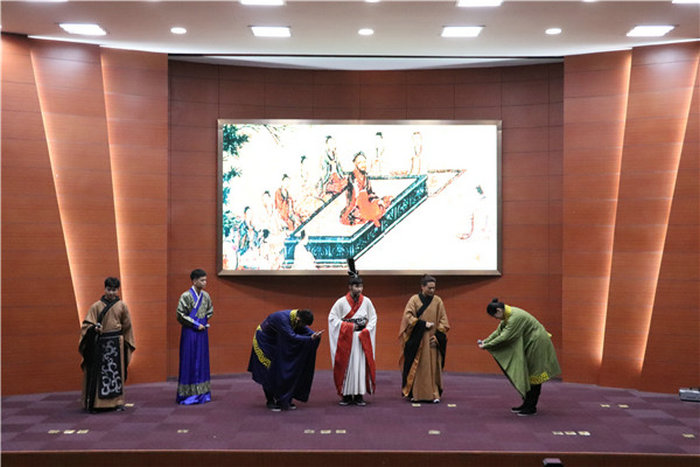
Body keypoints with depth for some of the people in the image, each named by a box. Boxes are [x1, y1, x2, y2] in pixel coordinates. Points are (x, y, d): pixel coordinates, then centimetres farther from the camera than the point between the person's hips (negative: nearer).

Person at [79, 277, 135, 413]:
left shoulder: (122, 306, 4)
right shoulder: (96, 306, 0)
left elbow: (127, 325, 11)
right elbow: (87, 324, -3)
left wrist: (126, 343, 12)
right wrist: (94, 328, -24)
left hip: (116, 343, 1)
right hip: (100, 343, -1)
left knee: (117, 371, 6)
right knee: (98, 373, -1)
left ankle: (117, 401, 14)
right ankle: (95, 403, 5)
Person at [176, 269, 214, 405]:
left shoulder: (206, 296, 6)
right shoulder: (186, 296, -11)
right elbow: (180, 315, -13)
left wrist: (204, 323, 8)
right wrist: (196, 325, -13)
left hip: (202, 332, 6)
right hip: (190, 333, -6)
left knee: (202, 361, 9)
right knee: (189, 362, -2)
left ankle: (201, 393, 16)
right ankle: (187, 393, 4)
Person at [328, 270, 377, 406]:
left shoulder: (367, 301, 3)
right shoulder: (341, 302, -3)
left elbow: (373, 318, 9)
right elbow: (332, 318, -2)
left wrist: (366, 331, -7)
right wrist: (349, 327, -8)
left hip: (362, 339, 2)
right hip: (345, 339, -1)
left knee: (361, 365, -2)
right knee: (346, 365, -3)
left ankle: (359, 395, 3)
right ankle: (346, 395, 3)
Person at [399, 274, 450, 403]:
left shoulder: (438, 301, 5)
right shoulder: (414, 299, 0)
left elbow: (443, 321, 5)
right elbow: (408, 316, -8)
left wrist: (437, 336, -6)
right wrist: (423, 324, -15)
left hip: (431, 340, 1)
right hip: (416, 340, -1)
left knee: (433, 367, 0)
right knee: (416, 367, 0)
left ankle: (434, 394, 4)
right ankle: (414, 393, 7)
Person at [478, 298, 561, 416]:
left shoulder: (515, 317, -28)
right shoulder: (508, 314, 2)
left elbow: (504, 337, -27)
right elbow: (499, 331, 9)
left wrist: (486, 346, -20)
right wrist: (485, 341, 0)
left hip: (537, 344, -10)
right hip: (529, 344, 10)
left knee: (534, 375, -2)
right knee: (526, 374, 12)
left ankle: (531, 407, 5)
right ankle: (527, 404, 20)